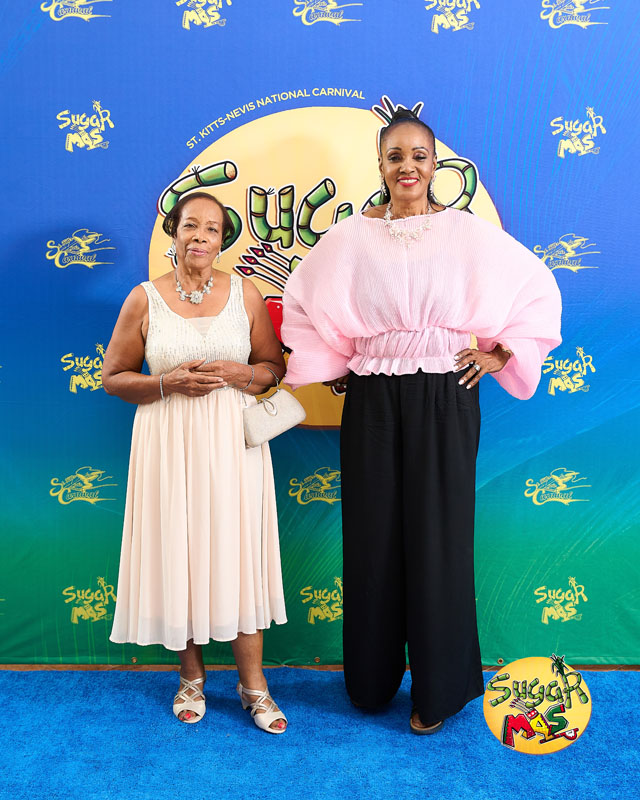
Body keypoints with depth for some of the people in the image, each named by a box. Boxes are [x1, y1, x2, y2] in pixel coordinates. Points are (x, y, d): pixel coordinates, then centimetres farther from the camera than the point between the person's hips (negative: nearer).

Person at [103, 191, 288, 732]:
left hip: (233, 443, 1)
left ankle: (253, 682, 19)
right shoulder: (145, 299, 1)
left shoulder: (245, 293, 4)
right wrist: (168, 383, -13)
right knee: (178, 553, 6)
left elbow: (274, 366, 9)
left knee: (238, 552, 3)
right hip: (170, 444, 0)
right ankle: (192, 675, 28)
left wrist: (236, 373, -11)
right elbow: (114, 377, 4)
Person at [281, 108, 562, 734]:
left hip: (445, 401, -1)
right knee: (372, 536, 8)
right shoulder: (350, 236, 5)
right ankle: (372, 677, 28)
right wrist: (330, 365, 8)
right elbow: (302, 299, 15)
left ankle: (439, 687, 22)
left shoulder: (467, 233, 2)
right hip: (371, 404, 2)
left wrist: (501, 355, 2)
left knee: (438, 537, 3)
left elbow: (537, 289, 8)